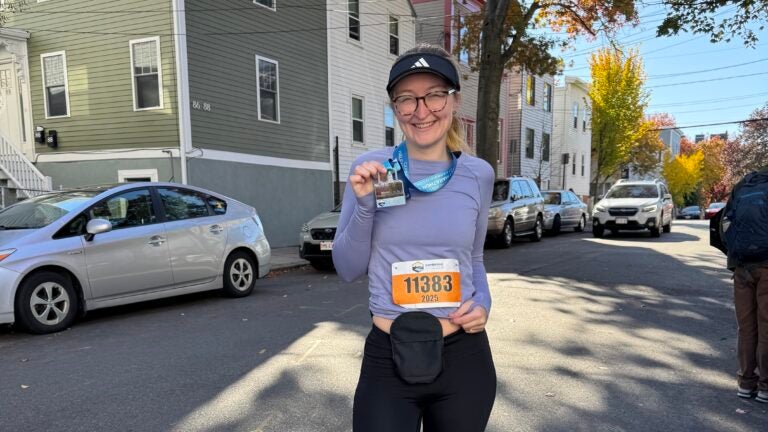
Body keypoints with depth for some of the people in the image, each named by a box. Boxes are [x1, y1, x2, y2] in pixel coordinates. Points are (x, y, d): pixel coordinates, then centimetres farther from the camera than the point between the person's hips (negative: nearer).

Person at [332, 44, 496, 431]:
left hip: (464, 357, 3)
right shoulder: (370, 169, -6)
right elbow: (348, 269, -3)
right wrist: (364, 205, -18)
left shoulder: (478, 174, 0)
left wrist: (482, 301, -6)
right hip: (387, 359, -2)